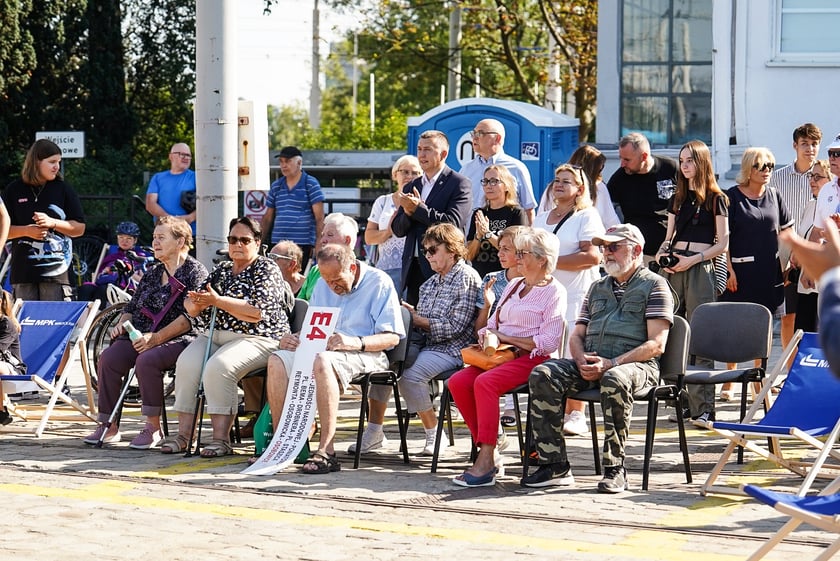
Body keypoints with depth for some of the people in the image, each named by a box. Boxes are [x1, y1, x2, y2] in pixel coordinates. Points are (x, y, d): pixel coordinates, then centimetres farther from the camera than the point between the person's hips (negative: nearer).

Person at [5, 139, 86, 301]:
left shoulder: (63, 189, 6)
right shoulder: (14, 190, 6)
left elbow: (79, 228, 6)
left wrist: (53, 223, -10)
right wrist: (26, 230, -11)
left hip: (56, 270, -1)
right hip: (23, 268, 1)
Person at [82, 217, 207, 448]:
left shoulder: (195, 272, -1)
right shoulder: (152, 273, 23)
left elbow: (189, 317, -13)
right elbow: (132, 306, 26)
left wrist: (156, 338, -21)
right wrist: (122, 323, 2)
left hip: (177, 340, -7)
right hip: (140, 335, 7)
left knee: (146, 360, -36)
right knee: (108, 358, -21)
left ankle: (153, 428, -25)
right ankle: (108, 426, -17)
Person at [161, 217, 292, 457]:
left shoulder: (266, 270, -1)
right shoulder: (222, 269, 21)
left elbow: (257, 312, -16)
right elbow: (190, 303, 18)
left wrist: (217, 301, -17)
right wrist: (196, 304, -8)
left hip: (255, 339, -6)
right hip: (216, 335, 6)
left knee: (217, 367, -33)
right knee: (187, 363, -23)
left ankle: (221, 438, -30)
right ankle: (183, 434, -21)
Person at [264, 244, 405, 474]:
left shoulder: (379, 283, -6)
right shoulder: (323, 286, 15)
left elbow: (392, 336, -12)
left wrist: (355, 342, -27)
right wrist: (293, 338, -2)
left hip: (365, 355, -7)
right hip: (323, 350, 7)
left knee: (323, 362, -38)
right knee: (277, 360, -18)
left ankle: (327, 451, -42)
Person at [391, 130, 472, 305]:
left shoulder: (459, 184, -2)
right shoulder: (411, 187, 18)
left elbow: (453, 223, -15)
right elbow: (397, 229, 14)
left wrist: (417, 209, -13)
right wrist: (408, 212, -8)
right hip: (413, 269, 6)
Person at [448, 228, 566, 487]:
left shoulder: (554, 292, -2)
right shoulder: (514, 286, 23)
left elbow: (549, 342, -12)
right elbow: (493, 323, 24)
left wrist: (506, 338, -10)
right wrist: (487, 336, -1)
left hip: (532, 358, -8)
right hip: (501, 357, 8)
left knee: (485, 382, -33)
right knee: (458, 382, -19)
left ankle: (486, 461, -35)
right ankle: (489, 454, -17)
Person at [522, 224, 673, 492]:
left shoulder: (654, 285, 4)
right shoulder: (598, 288, 25)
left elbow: (657, 344, -6)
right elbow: (576, 336, 23)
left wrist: (611, 364, -17)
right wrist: (581, 359, -3)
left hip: (635, 364, -6)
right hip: (590, 364, 6)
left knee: (614, 380, -40)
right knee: (542, 375, -20)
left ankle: (615, 468, -32)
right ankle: (554, 465, -21)